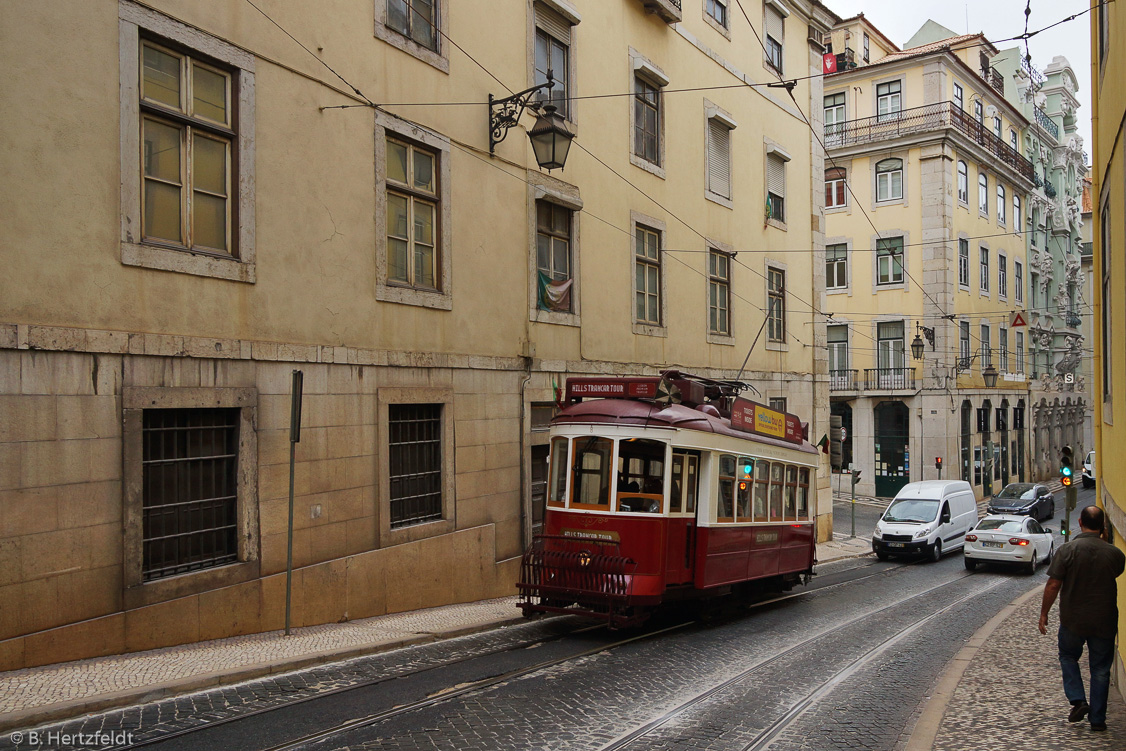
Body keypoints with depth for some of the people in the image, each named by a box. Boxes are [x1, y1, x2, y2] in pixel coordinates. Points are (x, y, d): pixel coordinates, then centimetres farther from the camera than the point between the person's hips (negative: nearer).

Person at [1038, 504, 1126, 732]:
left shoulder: (1067, 551, -14)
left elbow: (1053, 585, -13)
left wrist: (1044, 613, -1)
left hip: (1073, 619, -1)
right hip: (1104, 621, 2)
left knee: (1068, 657, 21)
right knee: (1100, 668, 13)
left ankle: (1078, 700, 5)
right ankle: (1098, 719, 17)